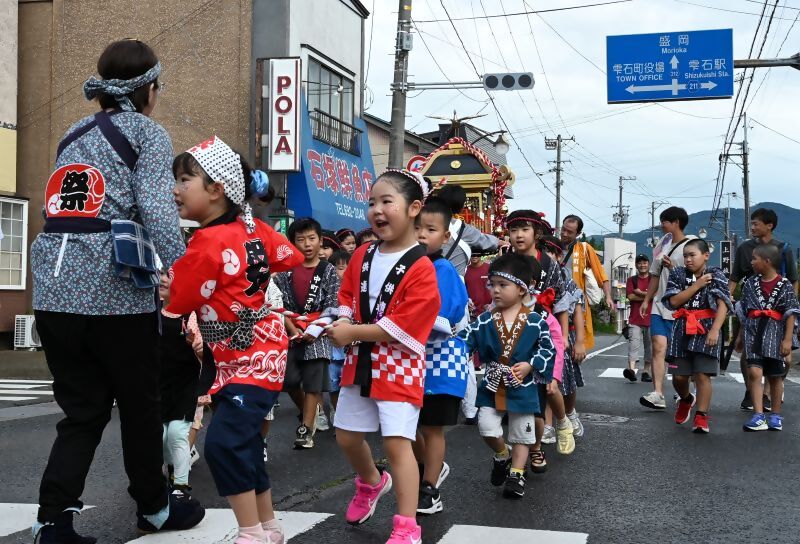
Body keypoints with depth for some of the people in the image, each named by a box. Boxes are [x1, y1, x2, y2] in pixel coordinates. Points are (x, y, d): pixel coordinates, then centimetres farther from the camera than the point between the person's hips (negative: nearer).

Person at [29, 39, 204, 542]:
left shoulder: (74, 134, 20)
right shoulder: (148, 132, 1)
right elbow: (155, 206, -15)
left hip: (54, 291, 6)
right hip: (114, 292, -6)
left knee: (82, 411, 13)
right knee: (141, 405, 12)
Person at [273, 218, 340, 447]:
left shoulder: (328, 271, 0)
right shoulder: (286, 270, 4)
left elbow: (331, 307, -5)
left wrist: (314, 330, -14)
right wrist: (293, 329, -10)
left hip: (317, 336, -2)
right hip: (290, 334, 2)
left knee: (313, 384, -2)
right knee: (289, 379, 1)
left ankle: (306, 429, 5)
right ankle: (309, 412, 27)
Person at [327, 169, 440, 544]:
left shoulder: (421, 268, -17)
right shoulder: (362, 256, 5)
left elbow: (401, 327, -21)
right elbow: (347, 297, 13)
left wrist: (353, 333, -17)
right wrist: (344, 325, -8)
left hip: (399, 367, -7)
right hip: (360, 360, 7)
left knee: (397, 441, -9)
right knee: (346, 436, 17)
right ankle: (371, 483, 47)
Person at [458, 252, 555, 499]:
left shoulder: (535, 321, -9)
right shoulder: (484, 321, -4)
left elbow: (548, 349, -5)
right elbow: (464, 342, -5)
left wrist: (530, 365, -17)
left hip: (522, 388, -1)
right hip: (492, 387, 1)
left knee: (522, 433, 9)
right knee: (487, 428, -9)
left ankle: (516, 474, 25)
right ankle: (502, 455, 21)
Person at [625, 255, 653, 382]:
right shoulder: (631, 280, 10)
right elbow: (630, 296, -4)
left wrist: (640, 292, -7)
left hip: (651, 319, 1)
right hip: (635, 319, -1)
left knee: (650, 346, 5)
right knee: (633, 344, -15)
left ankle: (646, 372, 13)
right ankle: (631, 369, -26)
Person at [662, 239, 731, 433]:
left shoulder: (716, 275, -2)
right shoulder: (678, 274, 6)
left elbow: (722, 305, -13)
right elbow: (674, 302, -5)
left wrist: (715, 330, -25)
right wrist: (697, 285, -10)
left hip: (705, 329, -3)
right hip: (682, 329, 3)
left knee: (702, 375, -8)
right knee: (678, 376, 5)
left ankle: (701, 416, 1)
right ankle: (686, 399, 36)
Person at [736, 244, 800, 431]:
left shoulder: (785, 285, -3)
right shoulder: (750, 284, 7)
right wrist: (740, 336, 18)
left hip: (775, 334, -2)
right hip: (754, 333, 2)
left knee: (775, 376, 9)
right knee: (754, 372, -12)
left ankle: (775, 416, 22)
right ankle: (758, 416, -13)